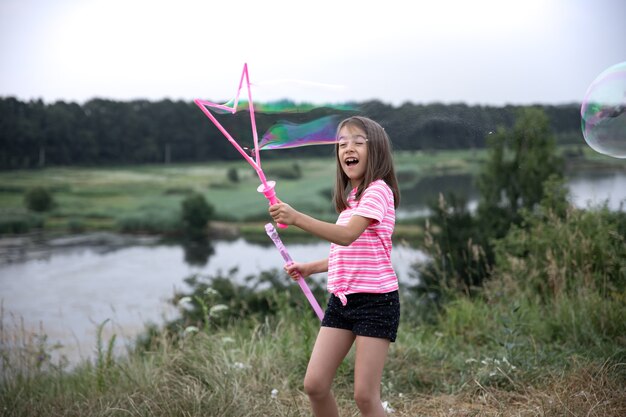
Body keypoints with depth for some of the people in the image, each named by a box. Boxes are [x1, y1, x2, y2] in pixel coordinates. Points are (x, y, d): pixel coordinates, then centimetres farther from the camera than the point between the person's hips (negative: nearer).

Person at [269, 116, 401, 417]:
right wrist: (310, 268, 17)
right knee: (314, 385, 3)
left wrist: (297, 218, -36)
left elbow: (348, 236, -27)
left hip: (375, 299, -8)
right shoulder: (350, 197, 17)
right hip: (342, 299, 8)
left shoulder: (378, 190, -10)